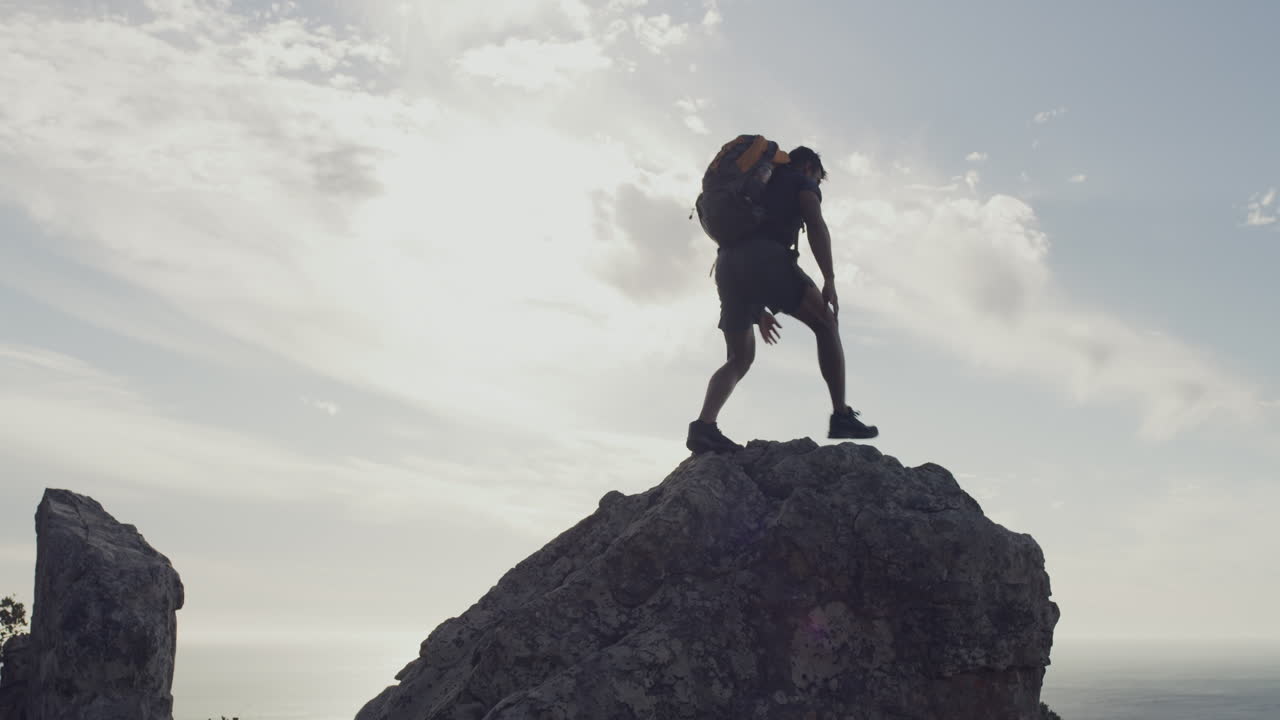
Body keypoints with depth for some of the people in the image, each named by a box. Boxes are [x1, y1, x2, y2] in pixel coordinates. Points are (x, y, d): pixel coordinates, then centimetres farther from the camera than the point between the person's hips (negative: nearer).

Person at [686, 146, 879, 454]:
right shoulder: (802, 182, 20)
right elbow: (816, 225, -1)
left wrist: (758, 310, 36)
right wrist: (829, 280, -8)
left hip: (727, 262, 7)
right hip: (765, 257, -6)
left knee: (740, 358, 10)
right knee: (825, 324, 6)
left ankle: (704, 425, -14)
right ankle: (842, 417, -2)